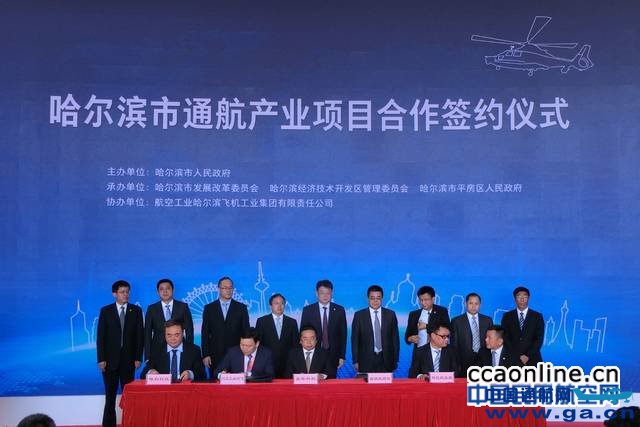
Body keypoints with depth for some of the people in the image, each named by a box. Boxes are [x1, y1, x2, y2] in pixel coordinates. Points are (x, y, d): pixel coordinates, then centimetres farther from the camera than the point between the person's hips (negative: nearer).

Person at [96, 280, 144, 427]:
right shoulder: (105, 311, 3)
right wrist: (101, 359, -6)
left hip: (129, 359, 0)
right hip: (111, 359, 0)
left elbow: (140, 335, 3)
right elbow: (100, 336, 0)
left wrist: (138, 358, -3)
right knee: (110, 394, 4)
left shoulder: (136, 310, 5)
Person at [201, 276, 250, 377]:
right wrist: (205, 355, -2)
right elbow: (205, 333, 5)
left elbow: (246, 331, 6)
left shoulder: (241, 308, 6)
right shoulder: (209, 308, 7)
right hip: (216, 356, 0)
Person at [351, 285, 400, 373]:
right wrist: (356, 361, -2)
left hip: (386, 360, 1)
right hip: (366, 361, -1)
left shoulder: (390, 315, 7)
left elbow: (395, 338, 9)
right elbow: (355, 340, 3)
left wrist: (395, 360, 5)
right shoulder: (359, 315, 3)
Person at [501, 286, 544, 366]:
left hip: (532, 360, 0)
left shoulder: (537, 316, 8)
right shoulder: (507, 316, 9)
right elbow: (505, 338, 3)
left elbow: (539, 339, 1)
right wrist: (518, 356, -9)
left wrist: (528, 356, -10)